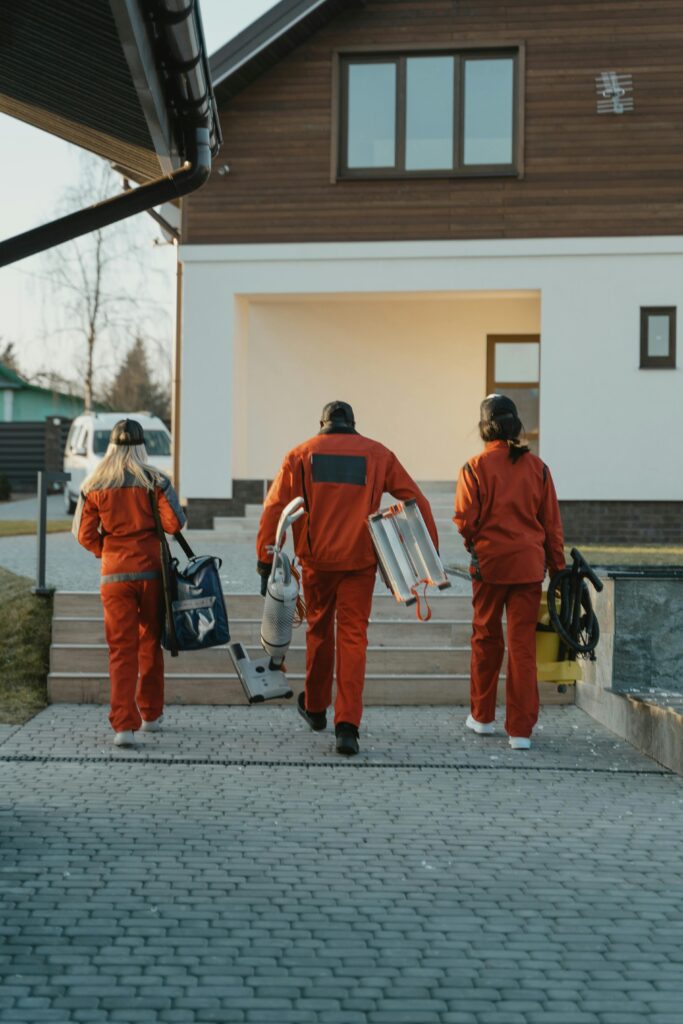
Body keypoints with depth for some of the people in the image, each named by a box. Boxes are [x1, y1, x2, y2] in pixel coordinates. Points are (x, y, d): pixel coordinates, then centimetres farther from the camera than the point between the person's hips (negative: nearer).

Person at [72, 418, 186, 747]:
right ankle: (151, 715, 26)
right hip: (152, 571, 0)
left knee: (121, 649, 0)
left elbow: (85, 534, -1)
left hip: (114, 575, 0)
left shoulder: (94, 485, 0)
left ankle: (124, 724, -11)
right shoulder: (154, 480, -5)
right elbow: (174, 524, -10)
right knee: (151, 644, 16)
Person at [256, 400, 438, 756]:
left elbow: (274, 507, -2)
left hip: (316, 559, 1)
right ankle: (347, 725, -10)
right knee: (353, 637, 1)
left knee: (319, 629, 19)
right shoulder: (378, 454, 7)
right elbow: (416, 500, 3)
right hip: (360, 560, -1)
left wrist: (265, 559, -2)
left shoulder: (301, 454, 6)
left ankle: (315, 708, 35)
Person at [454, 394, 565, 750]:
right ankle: (521, 729, 2)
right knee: (523, 643, 3)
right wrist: (557, 566, 10)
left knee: (486, 639, 15)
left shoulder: (476, 467, -8)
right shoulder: (537, 466, 1)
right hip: (529, 564, 1)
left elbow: (465, 520, -11)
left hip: (489, 562, -1)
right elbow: (552, 522, 3)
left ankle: (482, 716, 28)